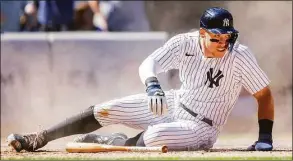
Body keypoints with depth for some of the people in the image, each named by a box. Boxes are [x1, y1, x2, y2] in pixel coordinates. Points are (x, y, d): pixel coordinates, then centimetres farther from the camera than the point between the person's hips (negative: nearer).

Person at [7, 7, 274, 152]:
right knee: (103, 111, -4)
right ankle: (39, 140, 5)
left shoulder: (240, 56, -22)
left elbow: (264, 94, -12)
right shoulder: (185, 43, -14)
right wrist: (153, 86, -47)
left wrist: (265, 137, -20)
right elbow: (149, 64, -23)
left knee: (154, 136, -34)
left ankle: (111, 142, -2)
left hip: (201, 128, -4)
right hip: (173, 104, 4)